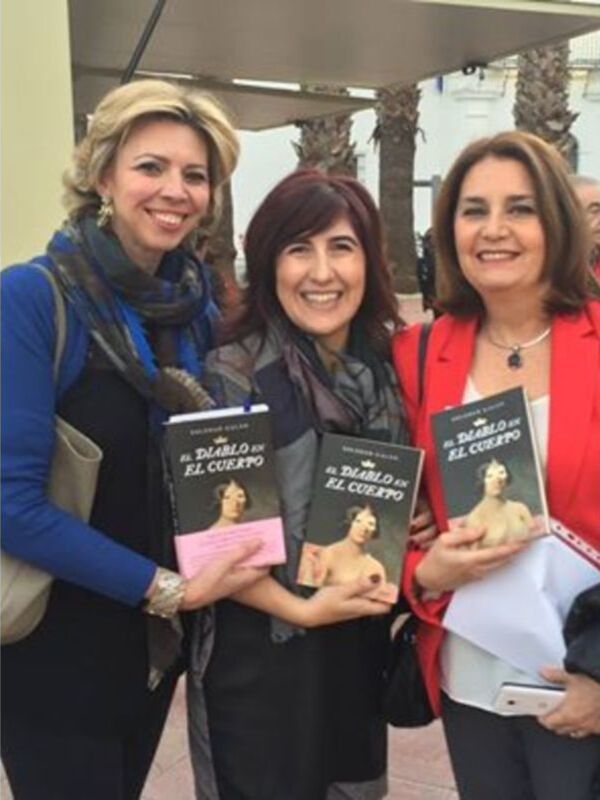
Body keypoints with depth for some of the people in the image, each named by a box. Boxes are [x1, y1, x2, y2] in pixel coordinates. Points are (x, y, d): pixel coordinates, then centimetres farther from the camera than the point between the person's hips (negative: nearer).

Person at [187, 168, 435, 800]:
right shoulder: (231, 376, -17)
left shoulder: (389, 365, 0)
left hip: (362, 646, 5)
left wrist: (422, 526, -5)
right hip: (260, 656, -5)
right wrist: (301, 608, -20)